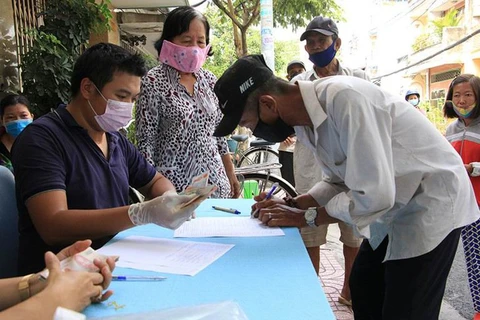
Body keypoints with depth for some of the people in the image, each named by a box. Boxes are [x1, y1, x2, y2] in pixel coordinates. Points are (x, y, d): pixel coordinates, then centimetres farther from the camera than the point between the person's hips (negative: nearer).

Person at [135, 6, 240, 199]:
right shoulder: (154, 82, -10)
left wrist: (231, 175, 13)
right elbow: (145, 142, -9)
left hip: (214, 180, 5)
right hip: (174, 183, -5)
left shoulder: (210, 80, 7)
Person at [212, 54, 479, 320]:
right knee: (364, 293, 17)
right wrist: (292, 205, -7)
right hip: (395, 205, 8)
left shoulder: (344, 98, -32)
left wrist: (305, 217, -21)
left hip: (432, 202, -8)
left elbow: (373, 195, -33)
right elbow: (340, 181, 7)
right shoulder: (306, 119, -4)